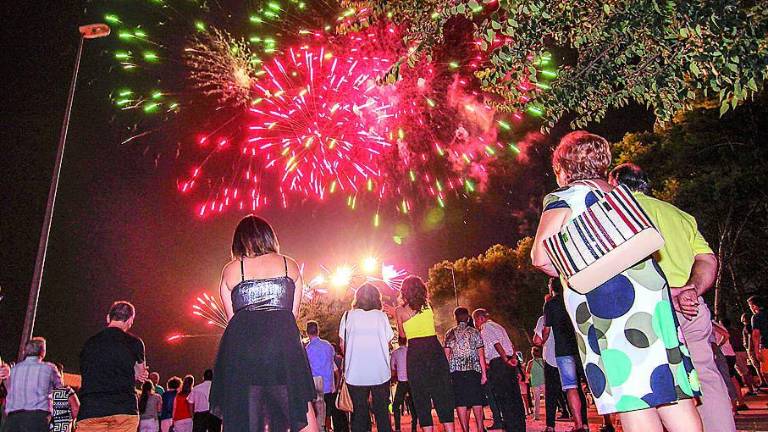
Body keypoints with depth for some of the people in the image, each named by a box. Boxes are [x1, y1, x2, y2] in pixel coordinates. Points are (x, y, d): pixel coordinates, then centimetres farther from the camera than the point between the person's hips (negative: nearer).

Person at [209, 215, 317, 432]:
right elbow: (293, 314, 12)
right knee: (302, 414, 6)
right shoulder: (290, 265, 12)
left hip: (241, 345, 1)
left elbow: (232, 317, 13)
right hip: (284, 341, -1)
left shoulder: (230, 270, 12)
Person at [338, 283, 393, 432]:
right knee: (382, 412, 11)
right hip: (380, 372, 0)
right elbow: (388, 343, 0)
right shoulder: (382, 316, -1)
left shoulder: (348, 316, 0)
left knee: (359, 413, 9)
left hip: (355, 373, 0)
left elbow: (342, 344, 2)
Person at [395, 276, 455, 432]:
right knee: (443, 393, 8)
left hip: (415, 353, -2)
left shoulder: (400, 311, 0)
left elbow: (403, 334, 9)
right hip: (435, 349, 2)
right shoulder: (427, 305, 5)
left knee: (421, 397, 5)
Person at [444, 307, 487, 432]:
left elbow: (447, 354, 1)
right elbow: (481, 354, 1)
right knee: (477, 401, 6)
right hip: (474, 370, 0)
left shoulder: (450, 333, 7)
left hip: (456, 370, 0)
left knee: (461, 402, 1)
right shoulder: (475, 332, 6)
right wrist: (484, 373, 3)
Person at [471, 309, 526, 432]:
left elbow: (496, 344, -16)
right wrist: (513, 358, 5)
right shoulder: (498, 326, 25)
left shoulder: (486, 327, -2)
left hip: (498, 363, -9)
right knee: (515, 395, 10)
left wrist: (506, 360, -20)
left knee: (503, 397, -5)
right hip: (509, 364, 9)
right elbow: (511, 345, 17)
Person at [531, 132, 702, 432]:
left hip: (604, 300, -7)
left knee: (631, 396, -7)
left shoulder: (564, 196, 3)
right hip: (649, 291, 7)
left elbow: (540, 257, -5)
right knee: (670, 389, 8)